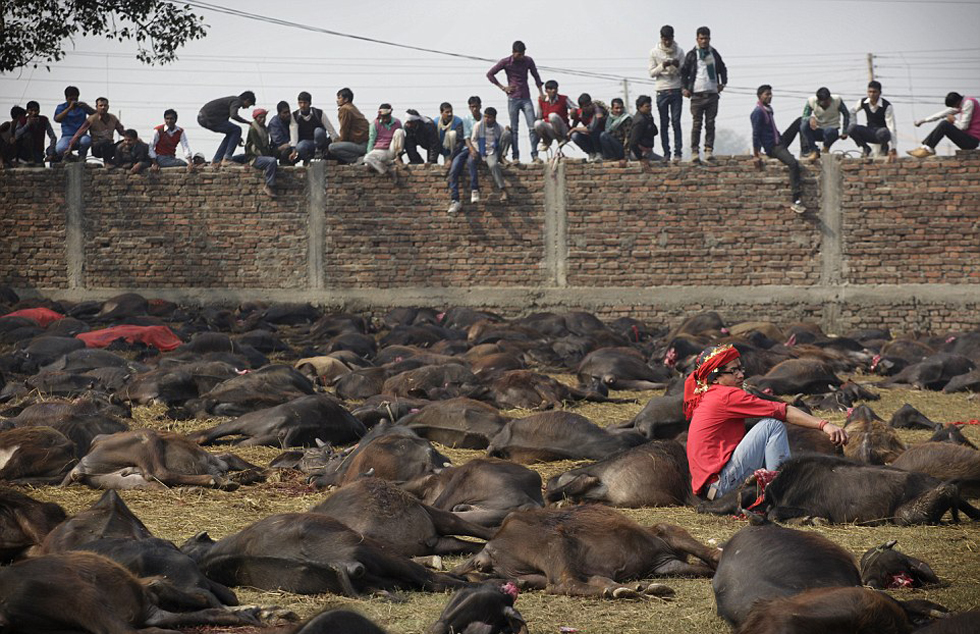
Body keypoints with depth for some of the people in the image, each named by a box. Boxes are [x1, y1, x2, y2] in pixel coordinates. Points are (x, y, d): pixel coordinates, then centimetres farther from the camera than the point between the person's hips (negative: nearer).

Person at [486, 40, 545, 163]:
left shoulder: (528, 61, 3)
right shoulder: (506, 62, -4)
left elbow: (536, 76, 17)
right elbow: (490, 74, 2)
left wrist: (540, 92, 8)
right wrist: (502, 87, -2)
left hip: (526, 98, 2)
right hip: (513, 99, -2)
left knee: (532, 127, -8)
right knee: (513, 129, -1)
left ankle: (534, 155, -6)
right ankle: (515, 156, 2)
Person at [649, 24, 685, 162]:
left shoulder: (679, 51, 6)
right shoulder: (655, 52, 4)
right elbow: (652, 73, 2)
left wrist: (677, 66, -15)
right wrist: (663, 66, -15)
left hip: (676, 90, 0)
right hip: (662, 92, 0)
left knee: (676, 122, -6)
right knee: (664, 124, 1)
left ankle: (678, 152, -8)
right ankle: (666, 153, 4)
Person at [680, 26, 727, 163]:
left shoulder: (714, 54, 13)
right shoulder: (692, 55, 4)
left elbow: (722, 69, 24)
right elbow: (684, 72, 7)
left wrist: (723, 83, 9)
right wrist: (684, 88, -4)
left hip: (712, 94, 3)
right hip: (697, 94, -3)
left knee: (710, 123, 2)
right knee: (697, 124, -4)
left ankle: (709, 150, 5)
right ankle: (695, 151, -2)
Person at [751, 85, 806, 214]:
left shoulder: (768, 109, 14)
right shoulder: (758, 112, -15)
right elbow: (756, 134, -16)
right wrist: (756, 155, -16)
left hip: (781, 141, 9)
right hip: (772, 148, -9)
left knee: (800, 120, 8)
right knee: (793, 163, -31)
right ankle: (796, 201, -32)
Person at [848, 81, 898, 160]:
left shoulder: (887, 106, -21)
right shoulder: (863, 102, -8)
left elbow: (892, 128, -24)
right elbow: (852, 112, 14)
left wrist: (893, 149, -29)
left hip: (882, 131, -4)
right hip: (870, 133, 4)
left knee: (883, 132, -42)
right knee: (851, 128, -24)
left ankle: (885, 149, -5)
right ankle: (865, 148, 1)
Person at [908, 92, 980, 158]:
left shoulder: (969, 103, -17)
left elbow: (963, 126, -20)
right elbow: (944, 113, 16)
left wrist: (953, 121, 0)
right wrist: (923, 120, 17)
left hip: (971, 140, -10)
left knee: (944, 125, -18)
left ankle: (929, 149, -9)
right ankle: (924, 146, 2)